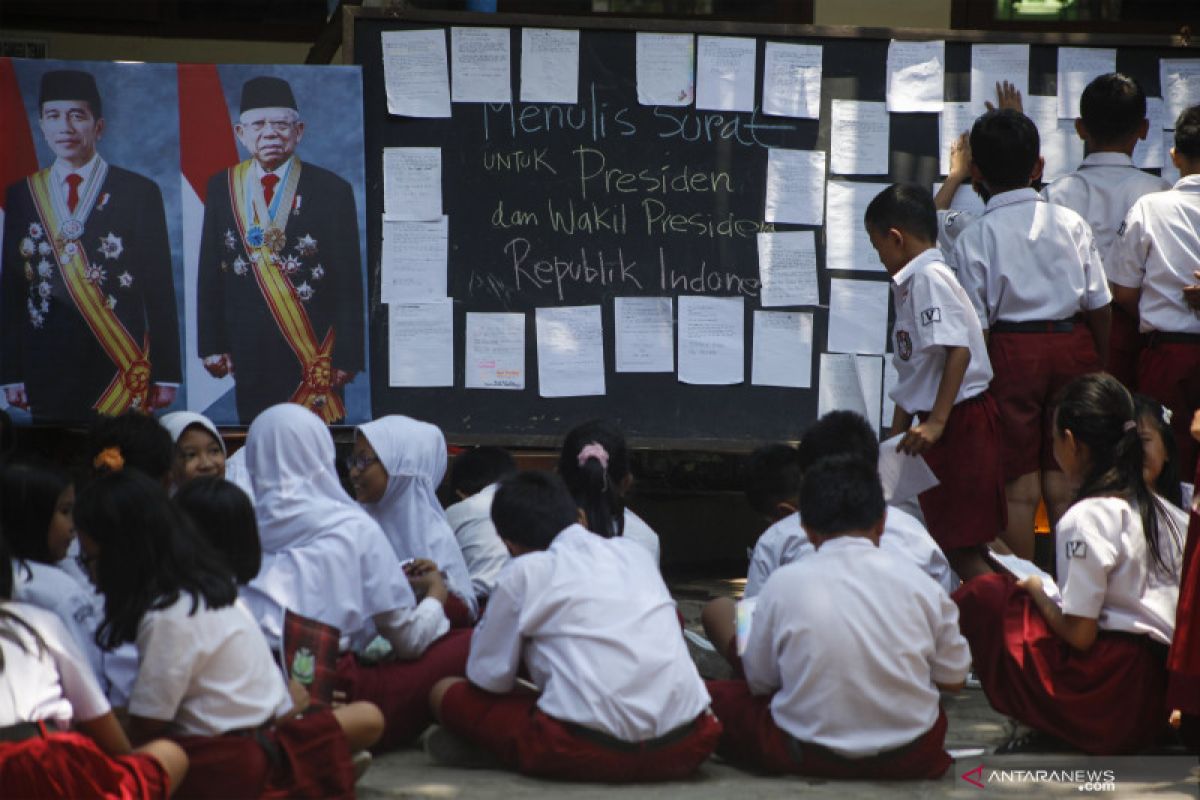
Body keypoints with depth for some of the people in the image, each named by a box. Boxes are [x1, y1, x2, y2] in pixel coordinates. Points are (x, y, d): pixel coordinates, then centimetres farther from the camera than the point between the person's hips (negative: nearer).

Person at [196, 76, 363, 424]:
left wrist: (346, 357, -7)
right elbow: (210, 273, 10)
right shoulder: (222, 187, 7)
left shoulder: (331, 190, -2)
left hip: (314, 353, -3)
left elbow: (349, 284, -3)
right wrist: (212, 344, 4)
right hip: (248, 353, 3)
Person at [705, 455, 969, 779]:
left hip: (807, 757, -3)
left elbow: (759, 682, 2)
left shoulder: (783, 583, -8)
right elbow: (954, 679, 5)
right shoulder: (918, 583, -5)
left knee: (716, 695, 15)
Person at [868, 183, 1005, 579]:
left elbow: (958, 350, -24)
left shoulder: (930, 277, -14)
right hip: (936, 423, 10)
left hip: (960, 421, -10)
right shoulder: (909, 284, 17)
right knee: (947, 539, 13)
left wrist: (936, 422, -25)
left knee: (960, 543, -8)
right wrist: (897, 436, 23)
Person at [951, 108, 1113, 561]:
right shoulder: (1071, 223, 0)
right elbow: (1099, 303, 4)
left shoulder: (973, 240, -9)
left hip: (1011, 350, -3)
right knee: (1064, 478, 11)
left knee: (1020, 485, 4)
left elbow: (975, 325, -9)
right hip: (1073, 344, 3)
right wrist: (1098, 362, 16)